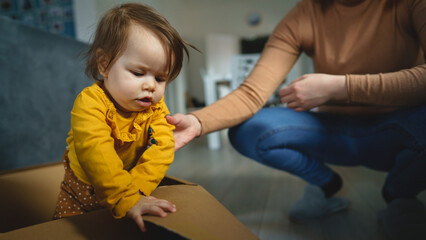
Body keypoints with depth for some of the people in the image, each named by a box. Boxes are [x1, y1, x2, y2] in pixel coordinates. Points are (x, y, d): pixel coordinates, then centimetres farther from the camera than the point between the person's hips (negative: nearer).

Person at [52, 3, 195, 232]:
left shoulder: (157, 109, -12)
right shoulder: (90, 102, -27)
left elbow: (161, 150, -24)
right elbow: (96, 153, -38)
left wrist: (135, 189, -39)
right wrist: (127, 199, -48)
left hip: (133, 193, 2)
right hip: (81, 195, -2)